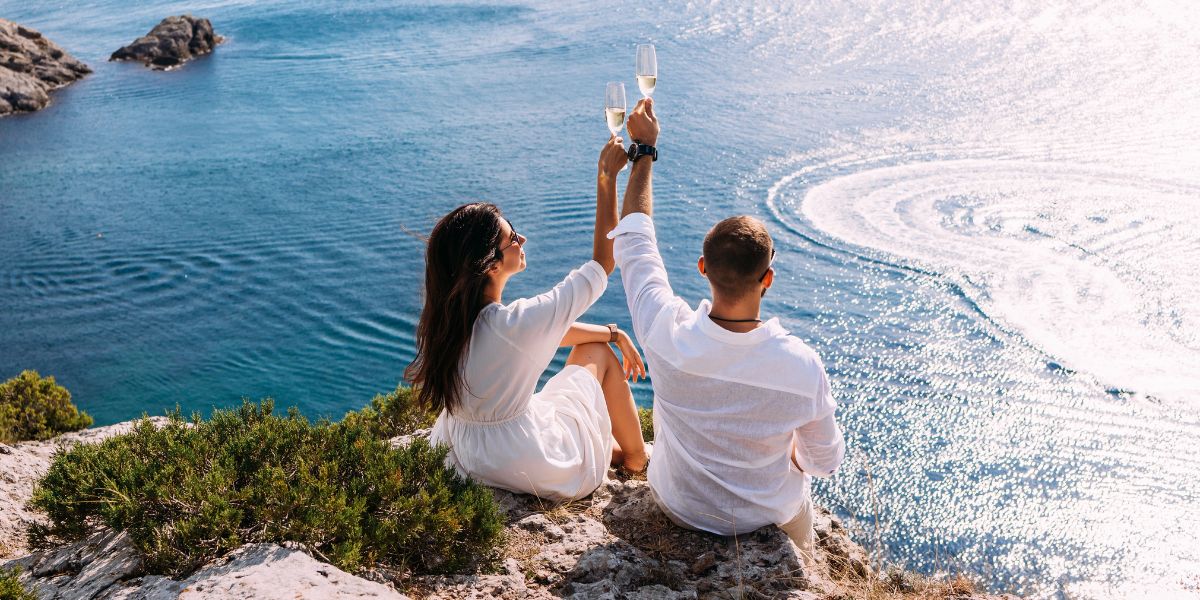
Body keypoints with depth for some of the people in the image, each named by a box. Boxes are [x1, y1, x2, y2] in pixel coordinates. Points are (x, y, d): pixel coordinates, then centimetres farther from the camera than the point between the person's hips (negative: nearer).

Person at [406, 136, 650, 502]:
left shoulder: (443, 319, -9)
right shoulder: (518, 322, -32)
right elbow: (603, 262, -19)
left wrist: (613, 332, 8)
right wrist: (608, 177, -15)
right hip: (537, 471, -6)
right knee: (599, 352, 15)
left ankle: (609, 445, 37)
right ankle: (636, 458, 31)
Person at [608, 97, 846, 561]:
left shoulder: (668, 335, -33)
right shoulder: (803, 368, -33)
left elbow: (634, 236, -14)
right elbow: (827, 462, -13)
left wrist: (645, 148, -3)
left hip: (677, 506, 1)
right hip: (770, 517, -1)